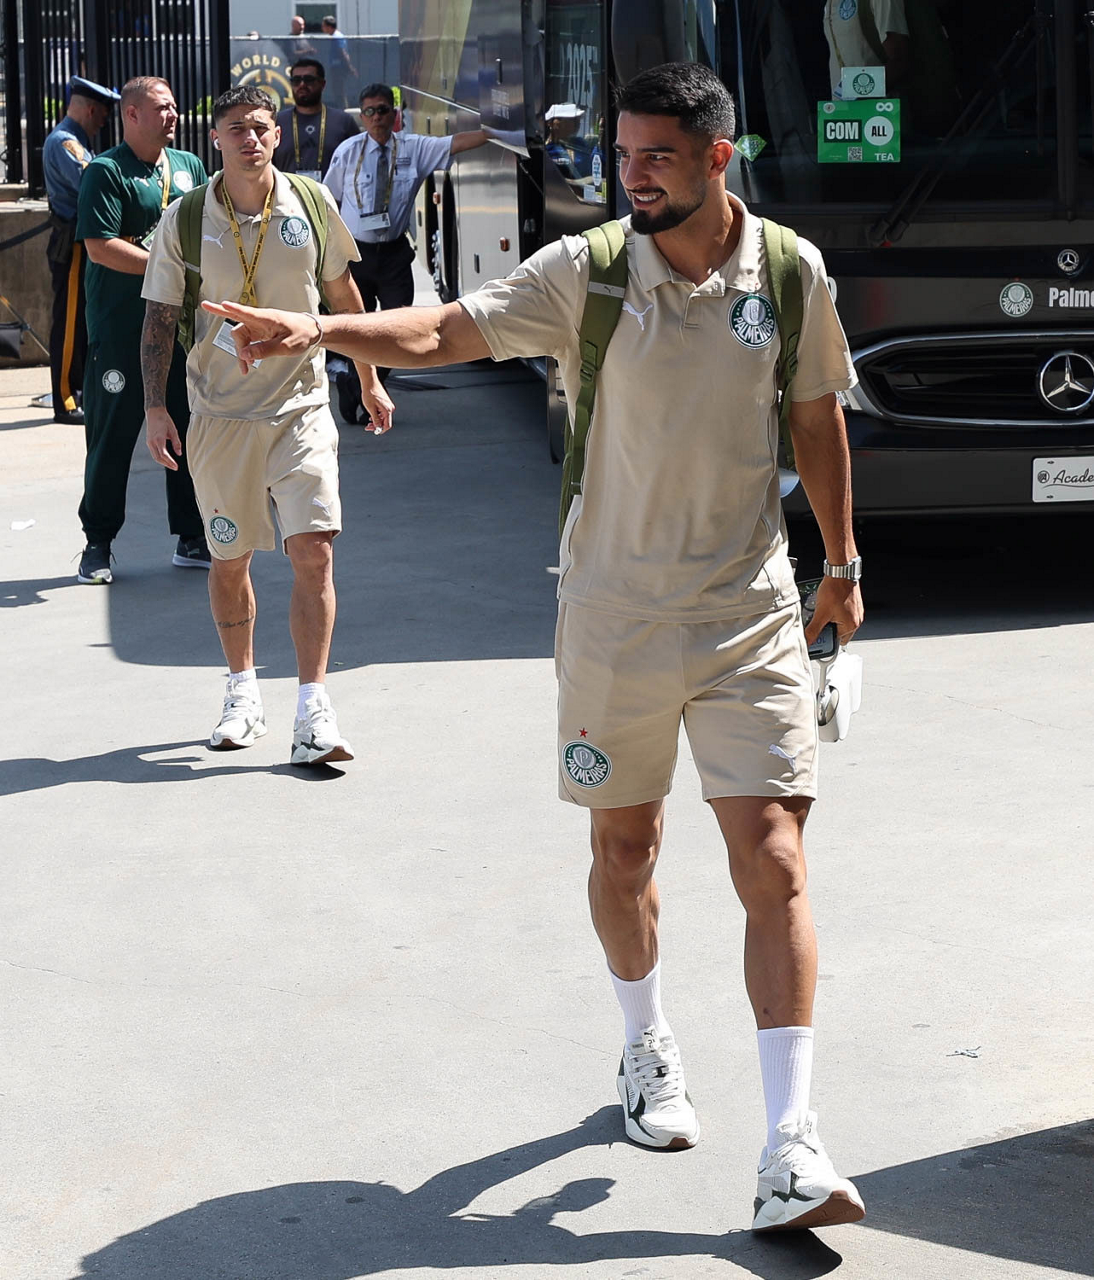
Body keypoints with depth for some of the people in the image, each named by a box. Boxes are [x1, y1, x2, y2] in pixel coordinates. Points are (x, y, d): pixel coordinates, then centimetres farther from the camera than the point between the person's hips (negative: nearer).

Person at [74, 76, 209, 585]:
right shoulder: (106, 172, -7)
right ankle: (97, 544, 9)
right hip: (120, 328, -6)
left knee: (189, 429, 8)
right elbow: (100, 247, -16)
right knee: (112, 434, 0)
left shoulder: (189, 167, 13)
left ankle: (191, 539, 18)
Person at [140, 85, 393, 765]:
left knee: (314, 551, -12)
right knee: (230, 559, 8)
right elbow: (161, 318, 3)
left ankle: (314, 711, -9)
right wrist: (157, 406, -5)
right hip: (220, 413, 0)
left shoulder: (313, 204, 0)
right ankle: (244, 693, 27)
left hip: (301, 407, 0)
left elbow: (343, 294, 14)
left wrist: (370, 380, 18)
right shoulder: (185, 220, -3)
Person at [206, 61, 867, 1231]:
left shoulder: (791, 273, -2)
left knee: (773, 866, -8)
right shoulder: (585, 274, -7)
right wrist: (320, 329, -32)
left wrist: (841, 565, 18)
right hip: (615, 616, 0)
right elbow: (444, 331, -14)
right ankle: (647, 1055, 40)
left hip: (752, 617, 0)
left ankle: (790, 1154, -8)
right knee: (623, 848, 13)